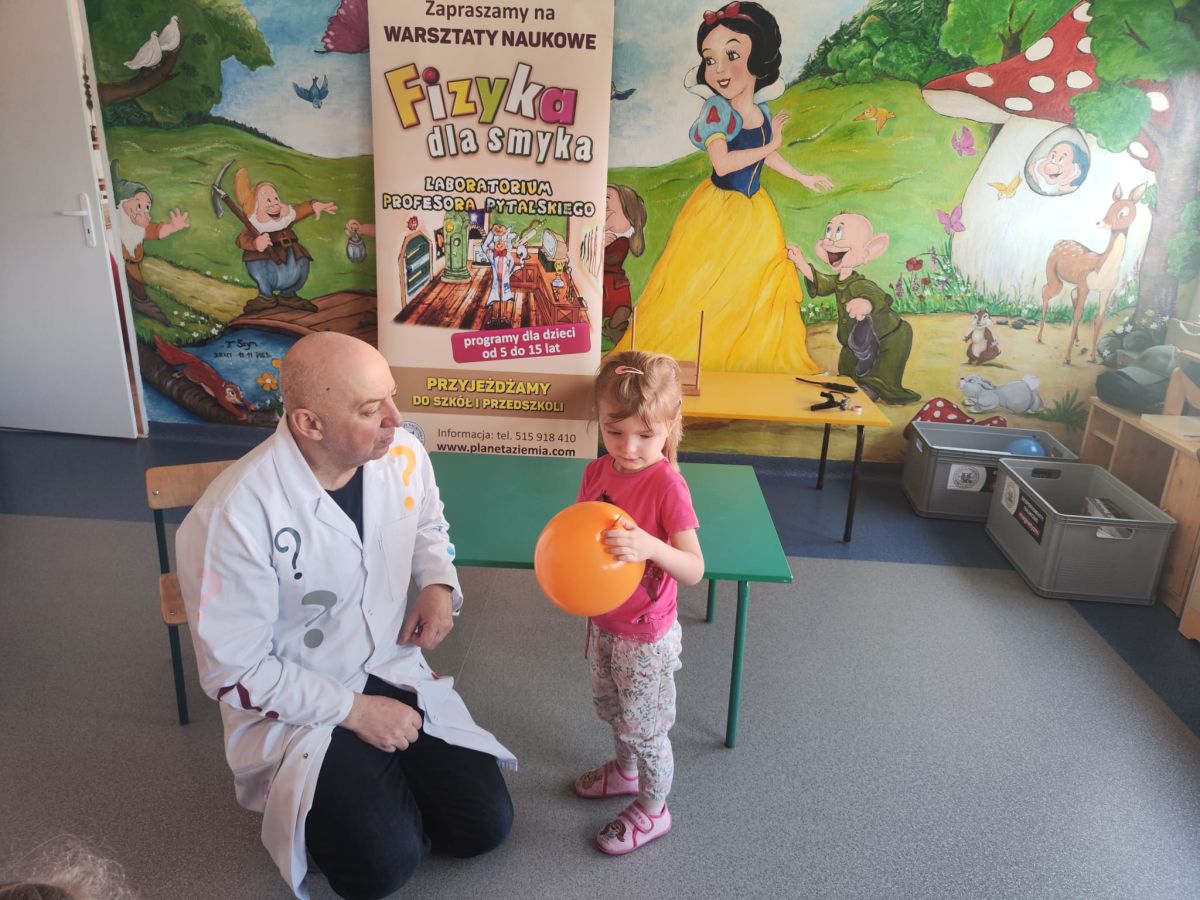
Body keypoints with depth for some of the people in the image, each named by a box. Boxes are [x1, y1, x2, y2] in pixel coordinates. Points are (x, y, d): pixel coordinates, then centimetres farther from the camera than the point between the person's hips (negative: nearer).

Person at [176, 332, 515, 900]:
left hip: (394, 674, 5)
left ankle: (382, 783, 24)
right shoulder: (232, 517, -28)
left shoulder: (402, 454, -11)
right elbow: (234, 671, -18)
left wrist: (439, 585, -8)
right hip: (296, 709, -4)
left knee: (485, 825, -4)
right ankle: (308, 801, 13)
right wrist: (355, 710, -17)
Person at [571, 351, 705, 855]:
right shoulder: (597, 473, -8)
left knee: (645, 727, 13)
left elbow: (694, 570, -28)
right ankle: (626, 770, 56)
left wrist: (650, 546, -45)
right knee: (610, 708, 29)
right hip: (603, 621, 7)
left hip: (646, 635, -7)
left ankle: (652, 811, 38)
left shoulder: (667, 485, -27)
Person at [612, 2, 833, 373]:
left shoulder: (763, 112, 1)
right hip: (718, 210, -6)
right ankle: (679, 355, 15)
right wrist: (768, 146, -21)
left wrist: (804, 178, 25)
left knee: (758, 287, 15)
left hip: (754, 213, 6)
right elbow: (722, 163, -31)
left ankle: (758, 359, 32)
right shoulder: (717, 110, -19)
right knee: (703, 289, 0)